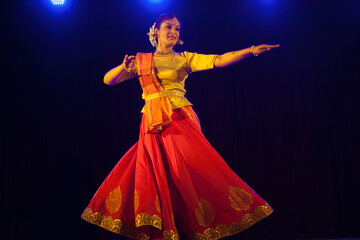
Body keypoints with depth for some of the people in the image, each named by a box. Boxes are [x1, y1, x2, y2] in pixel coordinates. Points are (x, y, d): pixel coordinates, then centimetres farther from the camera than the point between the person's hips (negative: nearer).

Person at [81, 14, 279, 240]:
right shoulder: (141, 61, 15)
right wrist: (124, 67, -9)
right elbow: (108, 80, 12)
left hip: (180, 120, -1)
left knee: (193, 172, -11)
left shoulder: (185, 59, 13)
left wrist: (252, 50, -11)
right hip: (153, 125, 1)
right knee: (153, 176, -5)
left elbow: (218, 60, 0)